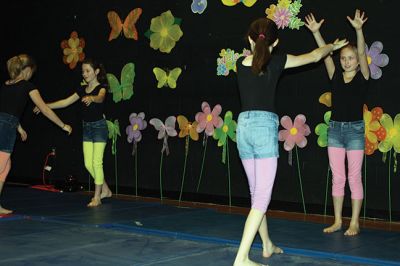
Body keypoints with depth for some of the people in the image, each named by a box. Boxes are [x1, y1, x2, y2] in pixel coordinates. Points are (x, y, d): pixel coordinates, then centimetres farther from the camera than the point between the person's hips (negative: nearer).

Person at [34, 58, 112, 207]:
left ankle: (97, 197, 3)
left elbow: (100, 98, -32)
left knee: (96, 162, -7)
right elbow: (65, 102, 11)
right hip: (86, 127, 7)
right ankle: (105, 190, 22)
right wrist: (45, 106, 5)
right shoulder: (83, 90, 10)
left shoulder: (101, 87, -9)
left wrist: (91, 98, -55)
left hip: (99, 126, -7)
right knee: (88, 164, 6)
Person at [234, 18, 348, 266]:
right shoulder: (276, 62, -2)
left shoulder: (241, 64, 9)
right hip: (264, 126, -6)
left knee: (256, 193, 18)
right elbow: (314, 56, 13)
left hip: (243, 126, 6)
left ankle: (267, 245, 34)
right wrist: (333, 46, 33)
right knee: (262, 197, -5)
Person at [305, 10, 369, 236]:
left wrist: (358, 30, -31)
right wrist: (316, 32, -14)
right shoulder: (336, 77, 7)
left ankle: (355, 223, 9)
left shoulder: (363, 77, -2)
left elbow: (362, 53, -17)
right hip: (335, 128, 4)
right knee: (337, 178, 8)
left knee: (354, 177, 1)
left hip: (355, 129, -4)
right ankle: (338, 221, 16)